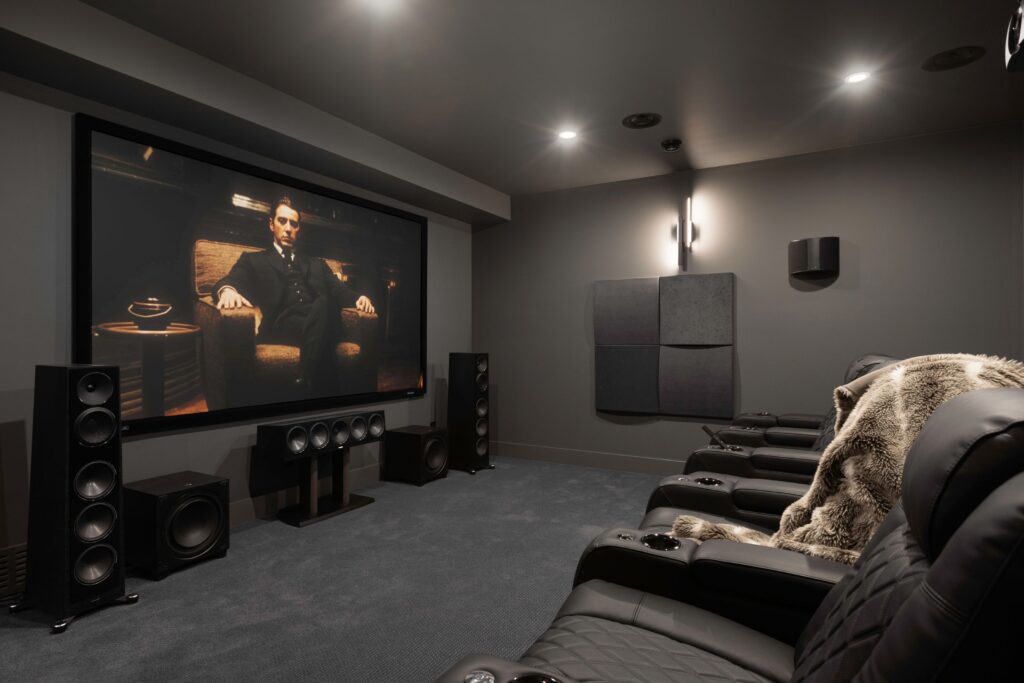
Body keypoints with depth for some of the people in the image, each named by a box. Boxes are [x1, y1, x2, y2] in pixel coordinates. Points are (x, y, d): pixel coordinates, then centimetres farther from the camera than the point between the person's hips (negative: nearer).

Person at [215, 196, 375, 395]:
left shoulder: (316, 263, 34)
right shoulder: (253, 260, 25)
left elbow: (339, 291, 20)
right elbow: (232, 280, 6)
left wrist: (358, 297, -5)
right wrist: (227, 290, -21)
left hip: (322, 318, 3)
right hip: (281, 324, -2)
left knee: (322, 304, -36)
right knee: (318, 322, -38)